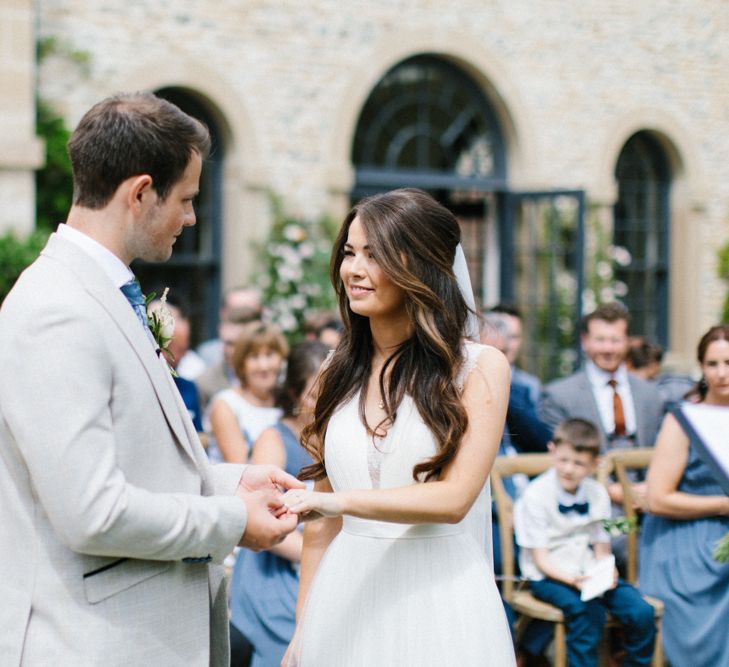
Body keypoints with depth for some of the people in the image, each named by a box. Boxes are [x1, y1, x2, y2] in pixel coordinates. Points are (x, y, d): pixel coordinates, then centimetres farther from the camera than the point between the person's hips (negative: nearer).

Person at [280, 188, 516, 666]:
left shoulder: (480, 368, -5)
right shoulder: (340, 376, 7)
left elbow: (454, 498, -15)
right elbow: (322, 524, 9)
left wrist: (343, 500, -24)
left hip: (440, 610, -3)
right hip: (346, 605, 4)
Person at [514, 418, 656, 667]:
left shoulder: (597, 493, 6)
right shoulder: (536, 495, -8)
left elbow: (602, 549, 9)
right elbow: (541, 558, -10)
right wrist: (572, 580, -27)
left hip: (588, 572, 5)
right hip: (549, 575, -4)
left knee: (642, 612, -18)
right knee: (588, 612, -34)